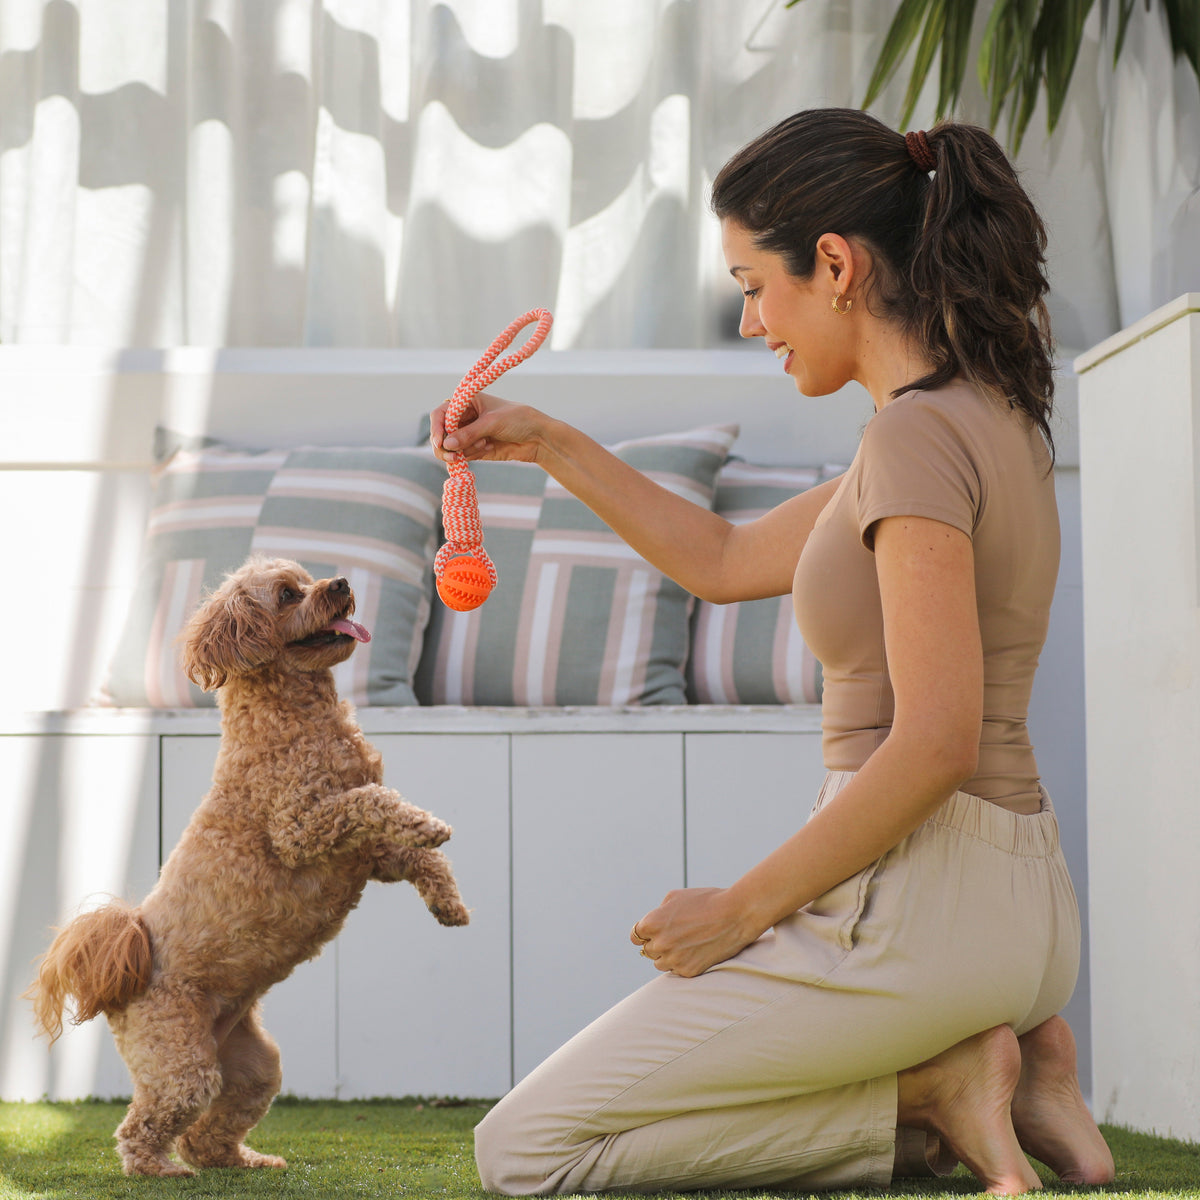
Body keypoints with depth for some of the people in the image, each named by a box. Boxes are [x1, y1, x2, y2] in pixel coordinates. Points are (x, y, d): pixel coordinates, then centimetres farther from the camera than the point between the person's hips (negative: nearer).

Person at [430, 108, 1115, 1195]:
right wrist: (547, 444, 20)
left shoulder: (921, 433, -16)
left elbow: (934, 745, -23)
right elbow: (727, 563, 24)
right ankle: (1007, 1064, 8)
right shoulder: (989, 417, 14)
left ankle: (935, 1090, -7)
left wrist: (745, 907, -14)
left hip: (918, 903, -10)